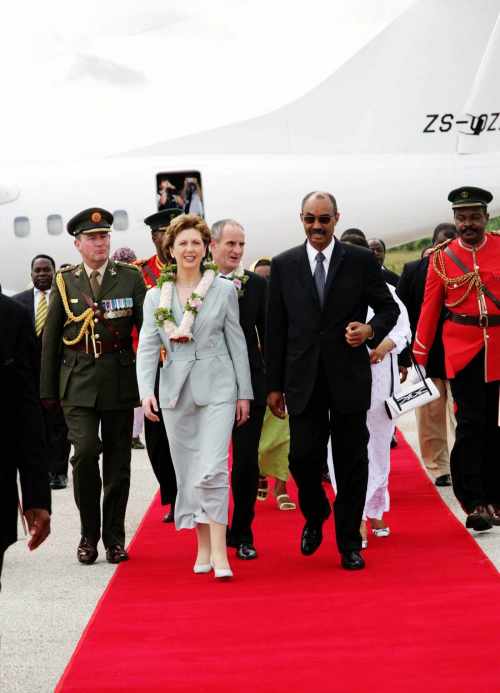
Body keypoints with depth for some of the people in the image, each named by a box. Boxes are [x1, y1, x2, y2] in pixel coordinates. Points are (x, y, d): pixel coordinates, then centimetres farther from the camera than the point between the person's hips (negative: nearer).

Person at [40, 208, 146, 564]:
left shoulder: (130, 277, 5)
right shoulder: (65, 282, 7)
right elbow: (51, 338, 9)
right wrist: (48, 390, 6)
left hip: (120, 381, 1)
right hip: (79, 382, 0)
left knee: (118, 460, 6)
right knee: (85, 452, -14)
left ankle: (114, 537, 18)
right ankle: (89, 534, 2)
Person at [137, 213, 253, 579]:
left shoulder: (224, 290, 2)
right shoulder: (156, 296, 6)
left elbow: (237, 342, 5)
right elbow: (148, 347, 3)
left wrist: (244, 393, 3)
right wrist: (146, 391, -11)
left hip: (216, 388, -3)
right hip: (176, 391, 3)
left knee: (213, 469, -14)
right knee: (187, 472, 8)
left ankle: (219, 552, -13)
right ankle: (203, 547, 19)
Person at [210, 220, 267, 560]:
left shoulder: (257, 284, 5)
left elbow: (266, 334, 7)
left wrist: (273, 383, 3)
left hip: (250, 382, 1)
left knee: (247, 460, 3)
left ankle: (243, 533, 15)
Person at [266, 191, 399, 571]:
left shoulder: (362, 261, 2)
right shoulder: (284, 264, 6)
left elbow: (389, 307, 9)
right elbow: (276, 329, 7)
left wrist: (371, 330, -14)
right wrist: (275, 385, 5)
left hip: (349, 378, -1)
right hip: (303, 380, 1)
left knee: (352, 462, 5)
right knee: (303, 457, -2)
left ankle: (349, 542, 18)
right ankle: (315, 517, 28)